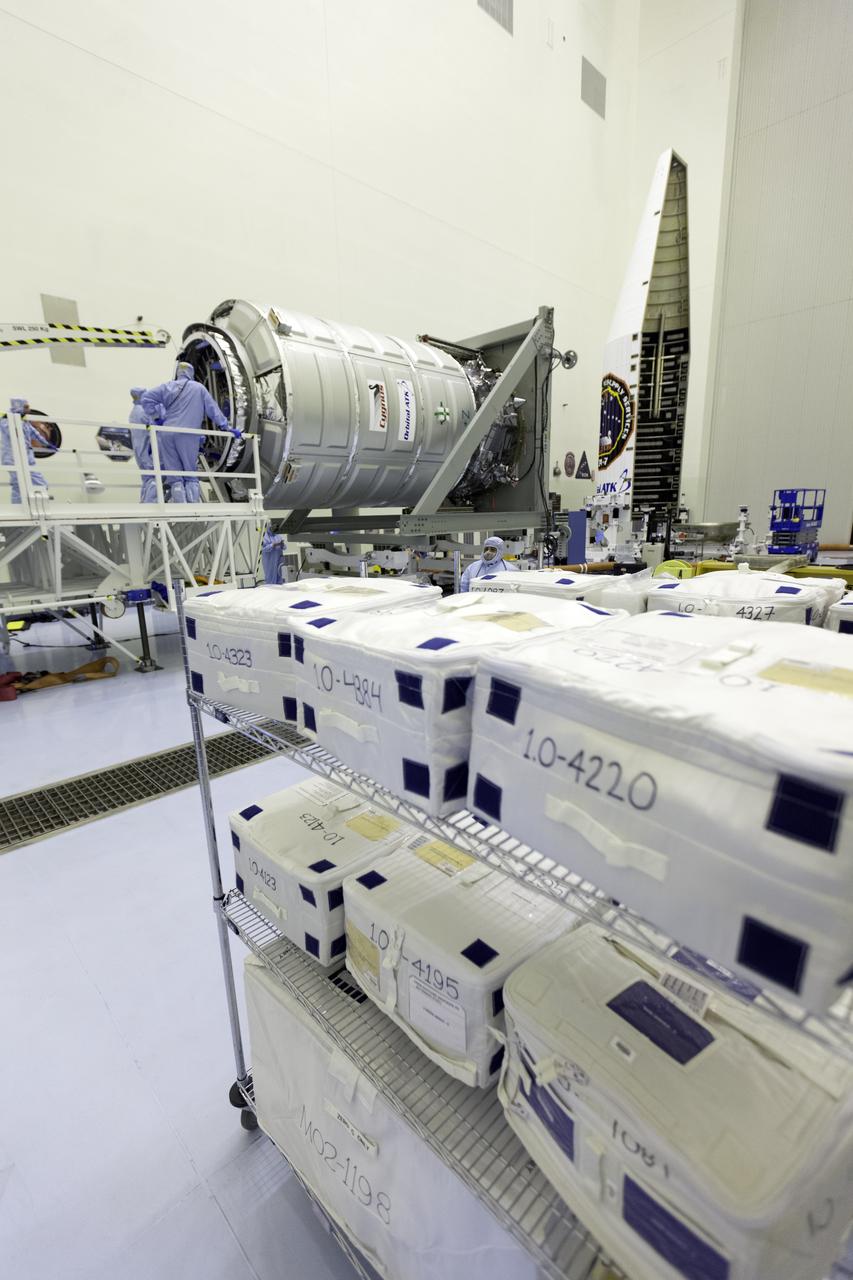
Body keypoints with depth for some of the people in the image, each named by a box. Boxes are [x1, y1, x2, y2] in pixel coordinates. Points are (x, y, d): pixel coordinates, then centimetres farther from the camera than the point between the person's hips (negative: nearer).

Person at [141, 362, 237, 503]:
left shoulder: (168, 386, 14)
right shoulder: (199, 388, 10)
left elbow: (146, 398, 8)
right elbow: (213, 409, 10)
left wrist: (157, 417, 11)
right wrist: (227, 427, 16)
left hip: (166, 435, 2)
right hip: (188, 436, -2)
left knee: (175, 478, 3)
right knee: (191, 476, 4)